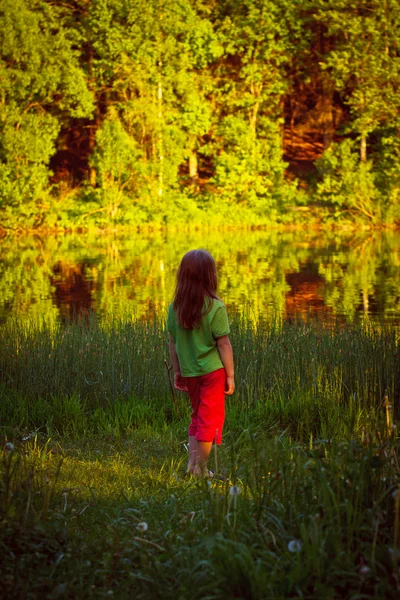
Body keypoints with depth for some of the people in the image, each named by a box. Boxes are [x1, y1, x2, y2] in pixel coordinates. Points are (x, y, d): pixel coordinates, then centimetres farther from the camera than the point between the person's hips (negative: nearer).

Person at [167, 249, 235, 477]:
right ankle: (201, 469, 7)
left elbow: (173, 343, 5)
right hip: (212, 370, -5)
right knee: (210, 418, 5)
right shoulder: (216, 307, -15)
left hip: (189, 371, 5)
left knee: (197, 414, 21)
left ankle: (192, 462, 19)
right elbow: (223, 344, -13)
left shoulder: (175, 307, -2)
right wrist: (230, 375, -5)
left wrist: (177, 372, 16)